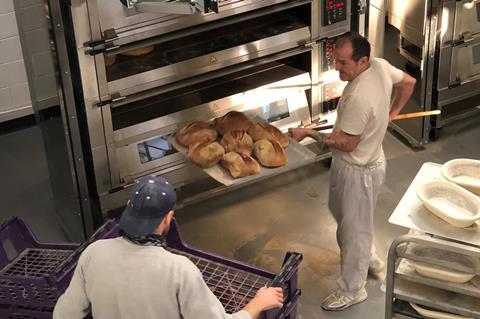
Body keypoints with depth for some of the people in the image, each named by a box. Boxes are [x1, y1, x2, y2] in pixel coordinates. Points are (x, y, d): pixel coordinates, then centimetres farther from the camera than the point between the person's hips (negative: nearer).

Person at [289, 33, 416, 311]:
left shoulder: (358, 97, -35)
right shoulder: (381, 65, -9)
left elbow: (347, 143, -26)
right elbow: (409, 82, 10)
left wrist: (309, 133, -19)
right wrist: (393, 111, 20)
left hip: (358, 170, -10)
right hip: (369, 160, 10)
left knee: (353, 228, 8)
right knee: (342, 211, 29)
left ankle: (352, 290, 27)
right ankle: (370, 259, 49)